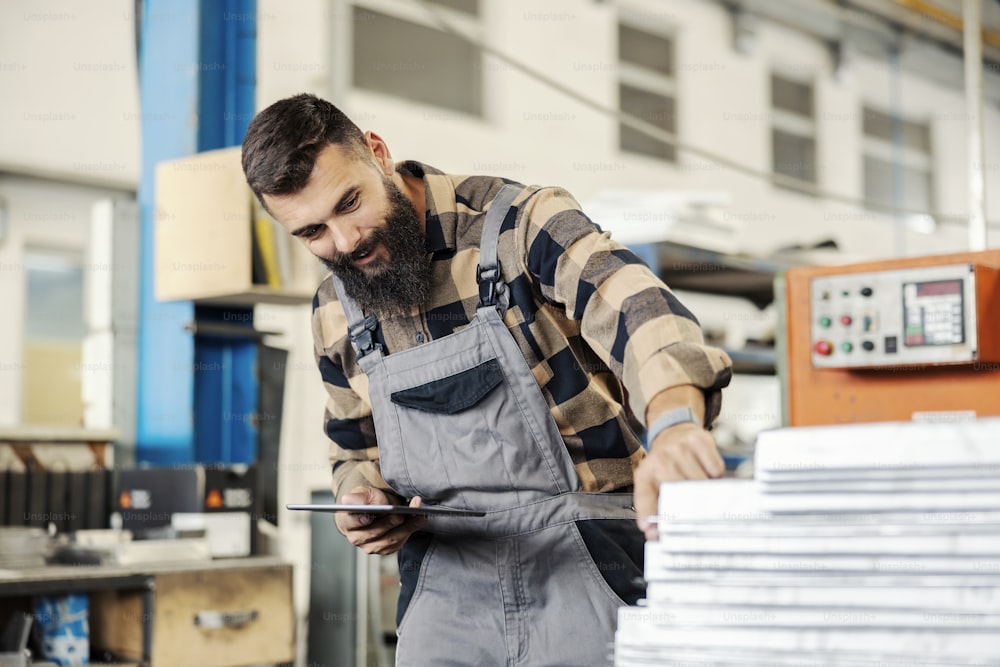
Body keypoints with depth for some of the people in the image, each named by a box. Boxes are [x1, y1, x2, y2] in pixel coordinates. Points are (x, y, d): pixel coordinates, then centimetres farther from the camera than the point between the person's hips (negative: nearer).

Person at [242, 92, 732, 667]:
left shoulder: (519, 223, -10)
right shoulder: (335, 316, 8)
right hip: (446, 582, 5)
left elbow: (631, 306, -29)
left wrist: (675, 420, -50)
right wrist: (363, 500, -3)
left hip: (586, 564, -4)